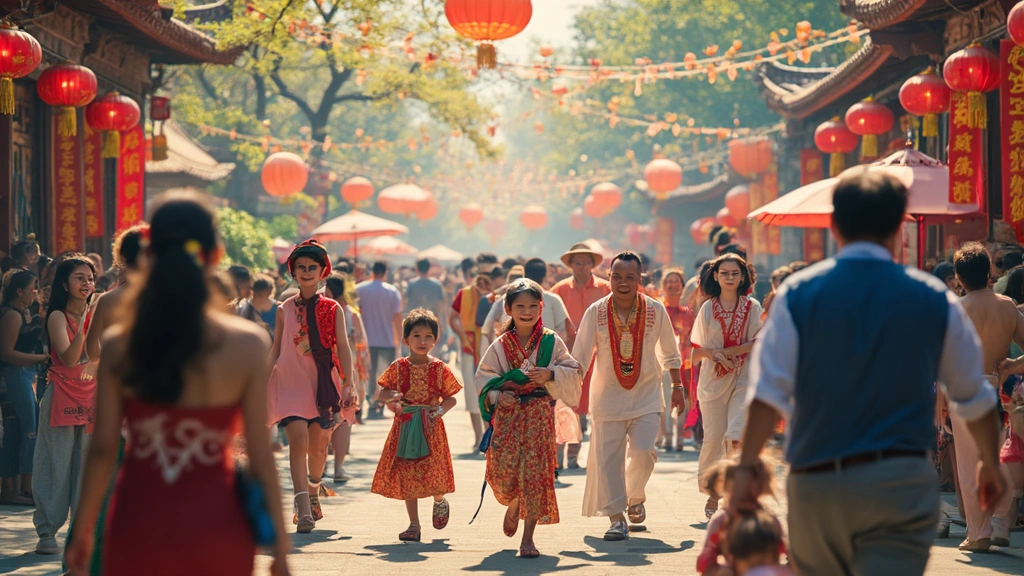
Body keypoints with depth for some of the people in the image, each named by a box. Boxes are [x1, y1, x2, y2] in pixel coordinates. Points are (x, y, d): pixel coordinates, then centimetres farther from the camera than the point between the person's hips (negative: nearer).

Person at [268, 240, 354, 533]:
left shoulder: (332, 309, 5)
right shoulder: (285, 309, 8)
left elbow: (343, 347, 0)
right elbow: (275, 349, 13)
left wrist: (348, 383, -11)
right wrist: (263, 384, 9)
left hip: (323, 383, 1)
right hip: (291, 380, 0)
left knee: (318, 445, 5)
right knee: (298, 439, -17)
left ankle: (313, 491, 36)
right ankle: (304, 510, -23)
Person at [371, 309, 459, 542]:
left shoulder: (439, 369, 0)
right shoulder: (398, 367, 2)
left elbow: (451, 398, 4)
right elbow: (382, 393, 7)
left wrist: (441, 409, -15)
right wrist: (390, 398, -15)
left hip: (431, 428, -1)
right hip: (404, 427, 1)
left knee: (433, 473, -6)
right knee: (406, 478, 2)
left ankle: (439, 502, 29)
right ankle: (414, 525, 11)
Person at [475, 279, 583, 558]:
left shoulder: (551, 342, 2)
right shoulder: (500, 346, 5)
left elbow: (573, 374, 1)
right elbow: (484, 378, 5)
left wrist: (550, 375, -17)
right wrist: (496, 396, -13)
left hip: (539, 415, -1)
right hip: (507, 415, 1)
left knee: (535, 470, -6)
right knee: (505, 469, -4)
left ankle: (528, 538, 0)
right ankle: (513, 505, 35)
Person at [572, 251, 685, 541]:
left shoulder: (655, 310, -6)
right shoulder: (596, 312, -9)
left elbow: (670, 353, 10)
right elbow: (580, 357, -8)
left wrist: (677, 387, 15)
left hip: (647, 394, 0)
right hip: (608, 394, 0)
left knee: (642, 451, -13)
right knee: (607, 456, -4)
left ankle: (635, 497, 18)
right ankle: (616, 518, 6)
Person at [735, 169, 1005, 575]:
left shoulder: (798, 294, 0)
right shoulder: (935, 300, 4)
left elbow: (769, 391, -8)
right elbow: (974, 399, 13)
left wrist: (747, 467, -3)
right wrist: (991, 465, 28)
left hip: (815, 484, 1)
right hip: (902, 484, -1)